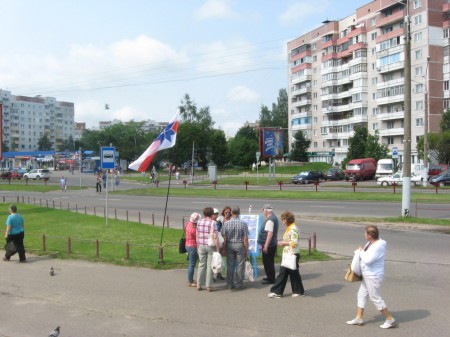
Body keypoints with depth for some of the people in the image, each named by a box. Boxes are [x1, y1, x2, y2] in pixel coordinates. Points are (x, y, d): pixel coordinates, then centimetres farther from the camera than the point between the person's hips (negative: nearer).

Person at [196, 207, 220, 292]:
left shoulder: (199, 222, 1)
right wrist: (217, 249, -10)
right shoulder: (213, 223, -12)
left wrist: (198, 247, 16)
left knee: (201, 265, 12)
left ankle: (199, 285, 15)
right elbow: (215, 237, -16)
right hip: (211, 246, -4)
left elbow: (197, 236, 6)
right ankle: (208, 286, 8)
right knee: (210, 266, 4)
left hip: (201, 246, 4)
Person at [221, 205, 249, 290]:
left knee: (230, 265, 10)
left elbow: (224, 237, -4)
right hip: (240, 245, -2)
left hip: (229, 245, 2)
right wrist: (247, 249, -1)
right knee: (240, 266, 6)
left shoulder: (226, 223, -6)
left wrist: (224, 248, 7)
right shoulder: (243, 224, -11)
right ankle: (239, 284, 11)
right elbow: (245, 238, -9)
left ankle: (230, 284, 16)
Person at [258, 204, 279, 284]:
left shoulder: (270, 220, -21)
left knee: (268, 262, 0)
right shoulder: (274, 218, 12)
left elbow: (270, 234, -27)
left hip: (268, 246, -10)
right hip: (272, 244, 10)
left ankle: (270, 279, 7)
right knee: (269, 262, 19)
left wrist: (265, 246, -25)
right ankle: (270, 277, 29)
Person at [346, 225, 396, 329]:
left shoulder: (378, 246, -25)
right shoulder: (370, 243, 4)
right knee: (362, 295, 14)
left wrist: (361, 252, -15)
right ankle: (358, 318, 22)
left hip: (373, 276, -10)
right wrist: (358, 251, -1)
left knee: (376, 298, 0)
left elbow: (368, 260, -29)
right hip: (367, 275, 10)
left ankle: (390, 320, 12)